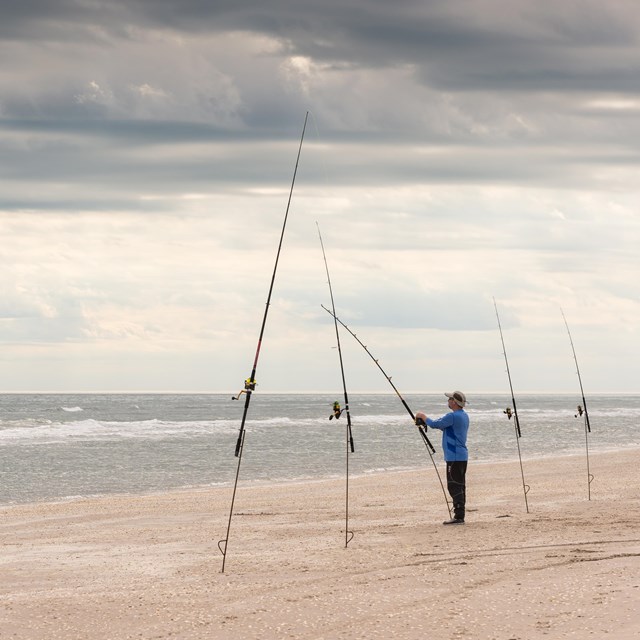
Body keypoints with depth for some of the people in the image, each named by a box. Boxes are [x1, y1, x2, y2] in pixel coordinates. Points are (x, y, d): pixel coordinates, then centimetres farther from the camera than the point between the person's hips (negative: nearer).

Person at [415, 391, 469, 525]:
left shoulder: (453, 416, -17)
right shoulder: (464, 415, 15)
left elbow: (435, 424, -14)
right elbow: (444, 426, 23)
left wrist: (423, 417, 4)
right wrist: (425, 420, 17)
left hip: (454, 457, -10)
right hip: (462, 456, 10)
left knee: (454, 486, -10)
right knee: (460, 485, 11)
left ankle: (459, 516, -13)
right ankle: (459, 516, 14)